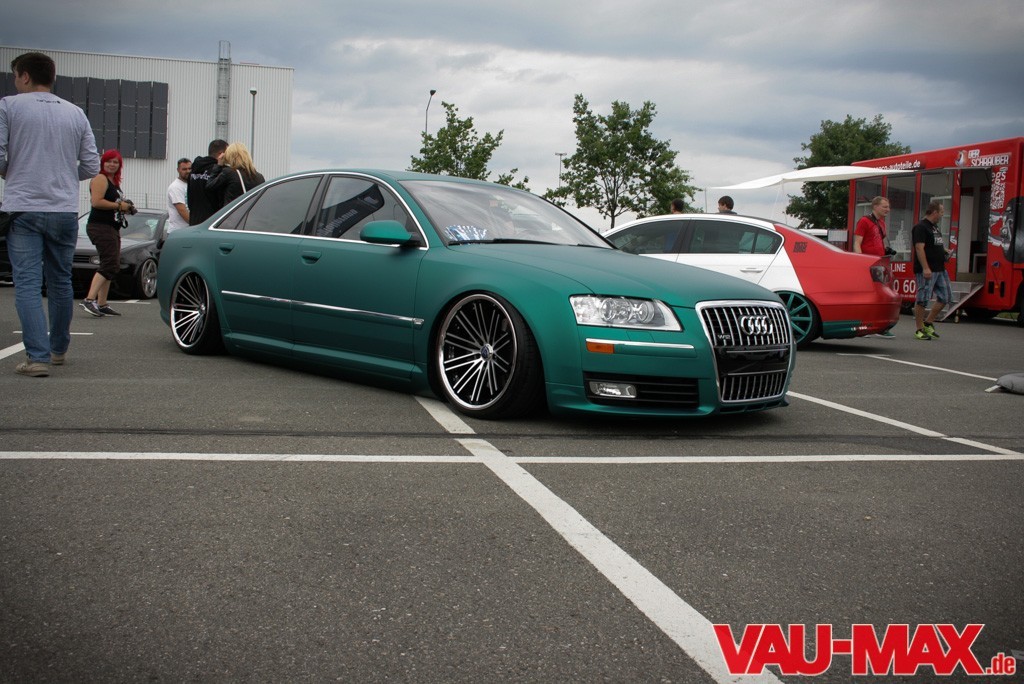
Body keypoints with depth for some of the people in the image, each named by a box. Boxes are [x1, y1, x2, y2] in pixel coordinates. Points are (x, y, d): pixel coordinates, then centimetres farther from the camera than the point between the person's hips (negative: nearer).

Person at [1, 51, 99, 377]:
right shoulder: (76, 114, 9)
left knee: (28, 283, -3)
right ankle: (58, 349, 27)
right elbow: (91, 166, 8)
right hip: (65, 210, 4)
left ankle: (38, 357, -12)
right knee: (61, 281, 15)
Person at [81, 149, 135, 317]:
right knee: (110, 264, -19)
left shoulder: (115, 182, 22)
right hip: (100, 227, -10)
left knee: (111, 266, 9)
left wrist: (126, 207, 14)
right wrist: (119, 205, -15)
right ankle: (89, 299, -23)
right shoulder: (100, 179, -7)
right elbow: (96, 202, -20)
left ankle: (101, 304, 11)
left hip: (112, 228, 10)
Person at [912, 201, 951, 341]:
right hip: (927, 271, -10)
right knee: (922, 299, -5)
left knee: (944, 297, 11)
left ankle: (928, 323, 21)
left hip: (940, 269, 10)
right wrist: (925, 268, -25)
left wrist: (944, 251, 12)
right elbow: (919, 248, -20)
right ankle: (920, 330, 1)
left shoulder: (935, 227, 19)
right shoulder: (921, 227, -12)